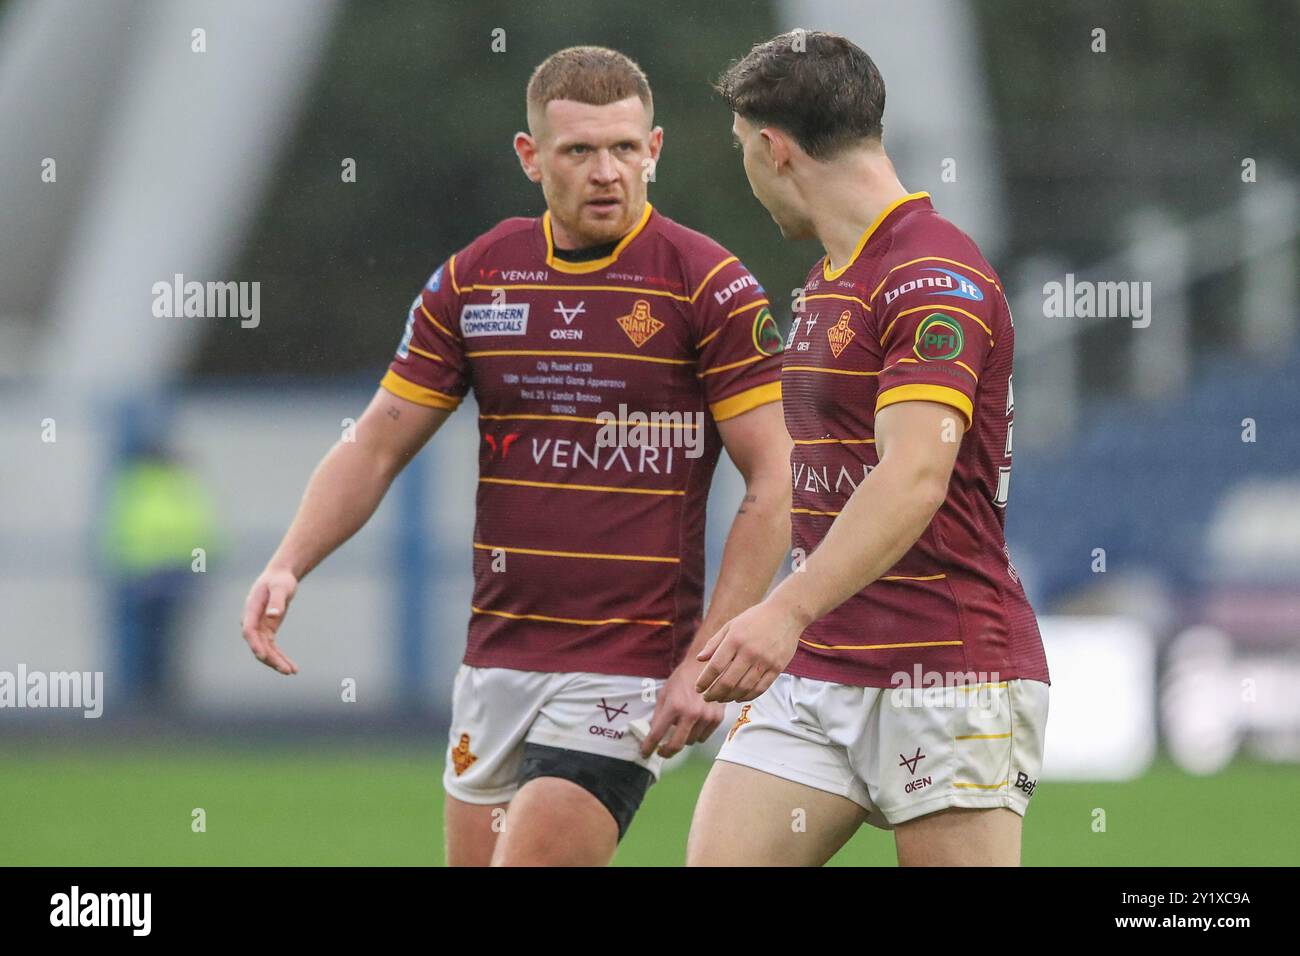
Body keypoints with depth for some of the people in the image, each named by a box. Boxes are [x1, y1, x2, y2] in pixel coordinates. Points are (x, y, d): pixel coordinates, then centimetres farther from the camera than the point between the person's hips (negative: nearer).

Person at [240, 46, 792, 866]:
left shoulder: (708, 286, -7)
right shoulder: (473, 280, 7)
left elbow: (775, 483, -8)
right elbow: (376, 447, 12)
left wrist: (708, 662, -14)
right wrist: (288, 567, -4)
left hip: (628, 668, -6)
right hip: (497, 662, 6)